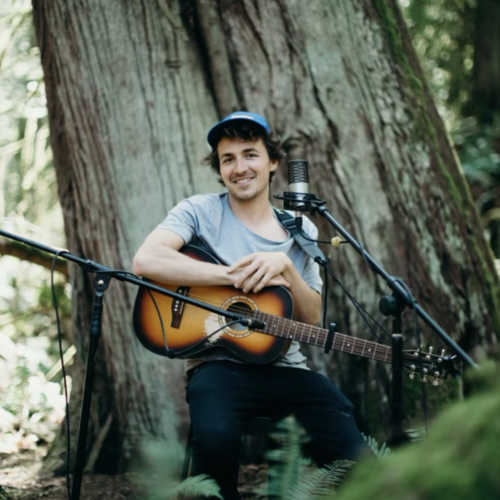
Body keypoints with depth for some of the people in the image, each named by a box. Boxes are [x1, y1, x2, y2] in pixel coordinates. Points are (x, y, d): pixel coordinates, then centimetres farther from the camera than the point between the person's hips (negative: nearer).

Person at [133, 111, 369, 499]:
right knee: (216, 438, -37)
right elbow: (147, 260, -16)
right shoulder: (201, 212, 3)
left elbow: (311, 320, 9)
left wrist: (284, 267, -9)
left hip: (286, 368, 4)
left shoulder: (301, 232, 15)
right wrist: (237, 275, -15)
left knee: (355, 458, -20)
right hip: (220, 364, -3)